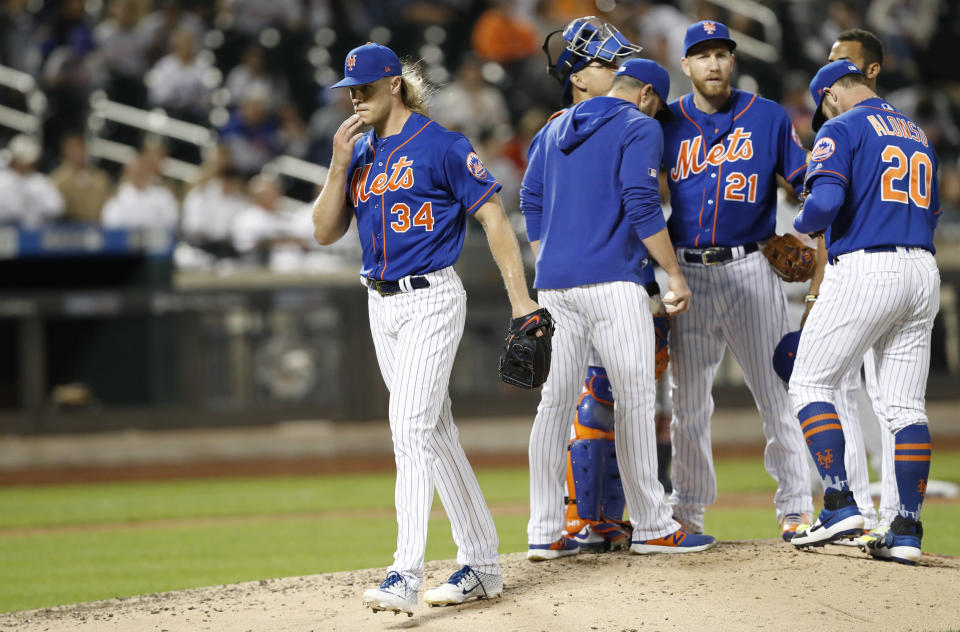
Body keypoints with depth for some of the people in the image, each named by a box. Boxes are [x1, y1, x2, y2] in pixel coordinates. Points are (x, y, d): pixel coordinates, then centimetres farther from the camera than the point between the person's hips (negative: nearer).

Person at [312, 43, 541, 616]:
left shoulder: (440, 145, -9)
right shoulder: (360, 154, 12)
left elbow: (493, 216, -9)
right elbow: (326, 232, 7)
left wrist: (520, 297, -15)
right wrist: (340, 164, -6)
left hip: (431, 300, -8)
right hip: (382, 306, 8)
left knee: (411, 428, -18)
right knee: (436, 435, 11)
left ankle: (406, 577, -25)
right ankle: (482, 567, 19)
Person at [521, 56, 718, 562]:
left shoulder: (556, 128, 20)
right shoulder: (640, 127, 0)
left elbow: (532, 202, 18)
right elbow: (641, 204, -11)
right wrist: (674, 274, -8)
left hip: (554, 285, 7)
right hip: (611, 281, -7)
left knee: (555, 402, 6)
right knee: (634, 398, -3)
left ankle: (544, 533, 4)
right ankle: (651, 527, -4)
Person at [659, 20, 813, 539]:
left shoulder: (768, 118, 4)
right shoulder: (666, 124, 8)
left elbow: (810, 184, 4)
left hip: (749, 270, -2)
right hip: (687, 276, 2)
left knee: (777, 394, -3)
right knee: (688, 399, 7)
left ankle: (795, 509, 2)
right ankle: (687, 512, 16)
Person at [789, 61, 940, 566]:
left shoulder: (842, 130, -3)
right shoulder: (918, 136, 20)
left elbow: (825, 202, -17)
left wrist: (803, 224, 4)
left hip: (864, 270, -7)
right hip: (923, 273, 7)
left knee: (810, 386, 3)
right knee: (906, 406, 6)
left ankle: (840, 506, -10)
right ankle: (907, 530, 0)